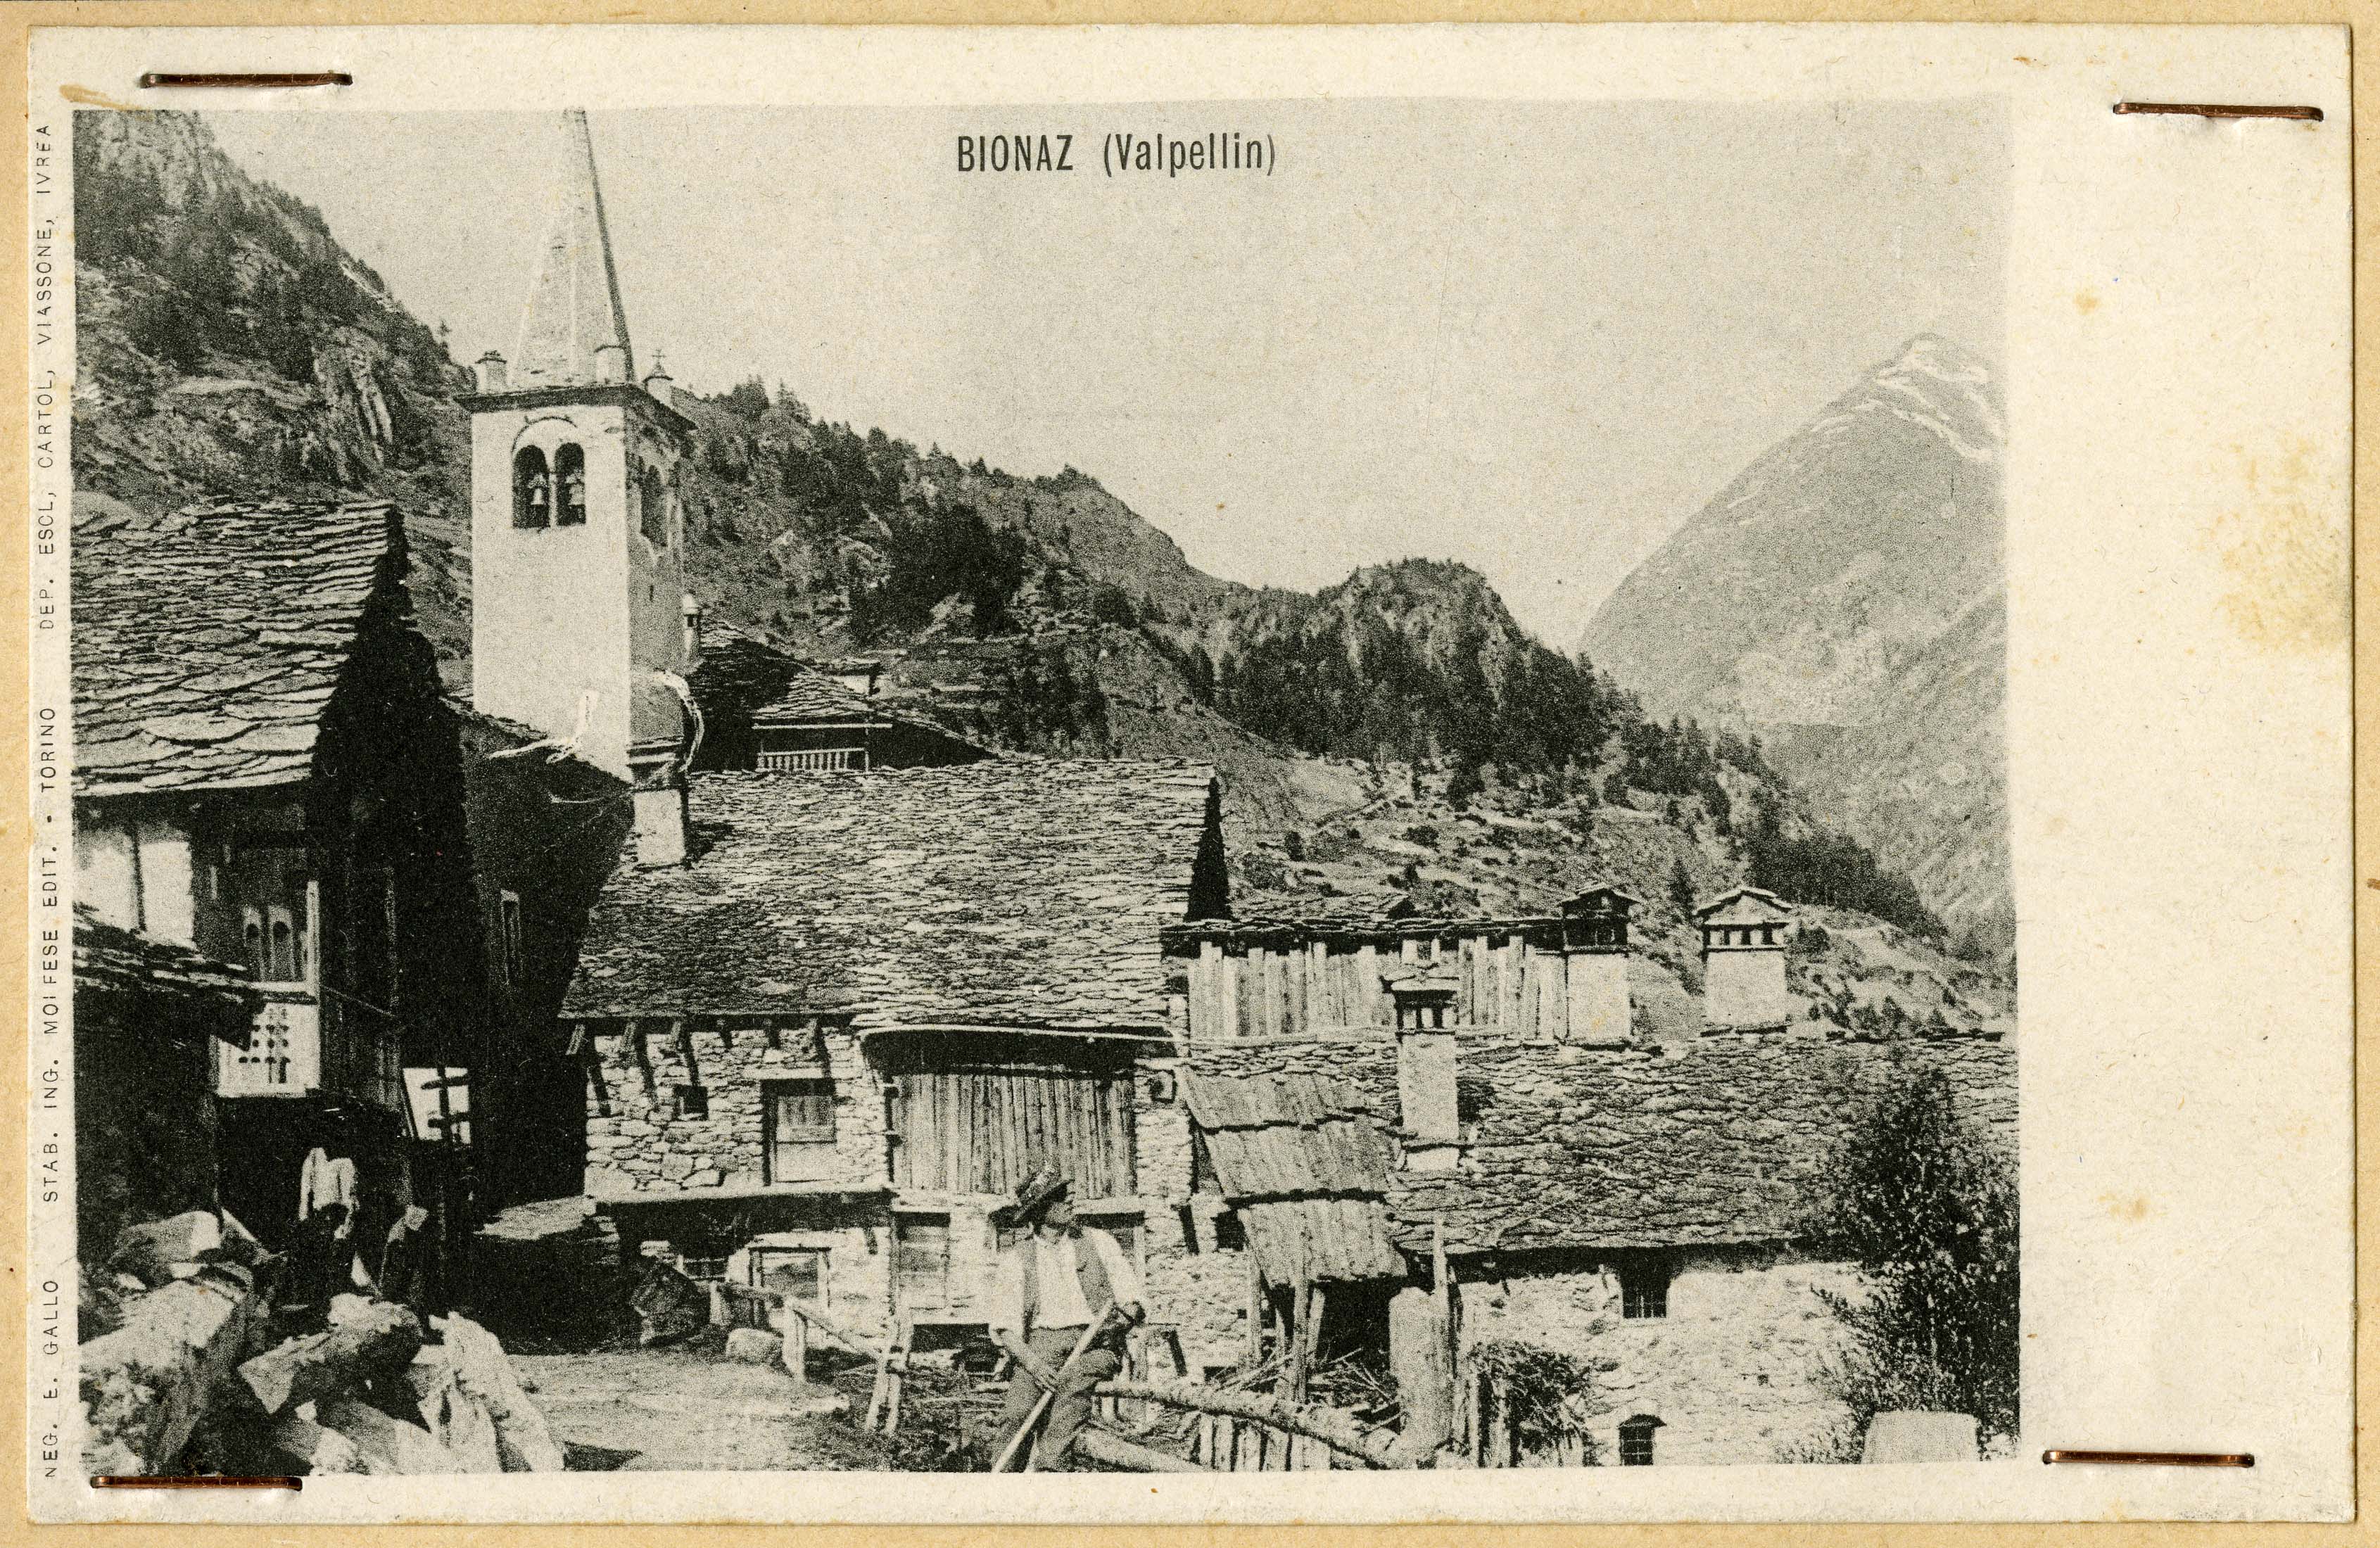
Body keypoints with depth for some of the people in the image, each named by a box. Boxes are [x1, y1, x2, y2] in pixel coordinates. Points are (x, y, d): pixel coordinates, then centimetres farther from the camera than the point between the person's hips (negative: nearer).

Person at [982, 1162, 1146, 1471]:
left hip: (1095, 1343, 0)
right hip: (1040, 1343, 0)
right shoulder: (1015, 1258, 10)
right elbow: (1005, 1327, 2)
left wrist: (1125, 1316, -13)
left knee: (1074, 1379, -35)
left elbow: (1132, 1301, 12)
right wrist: (1031, 1362, -17)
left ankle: (1048, 1463, -41)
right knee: (1017, 1412, -26)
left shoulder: (1098, 1242, 14)